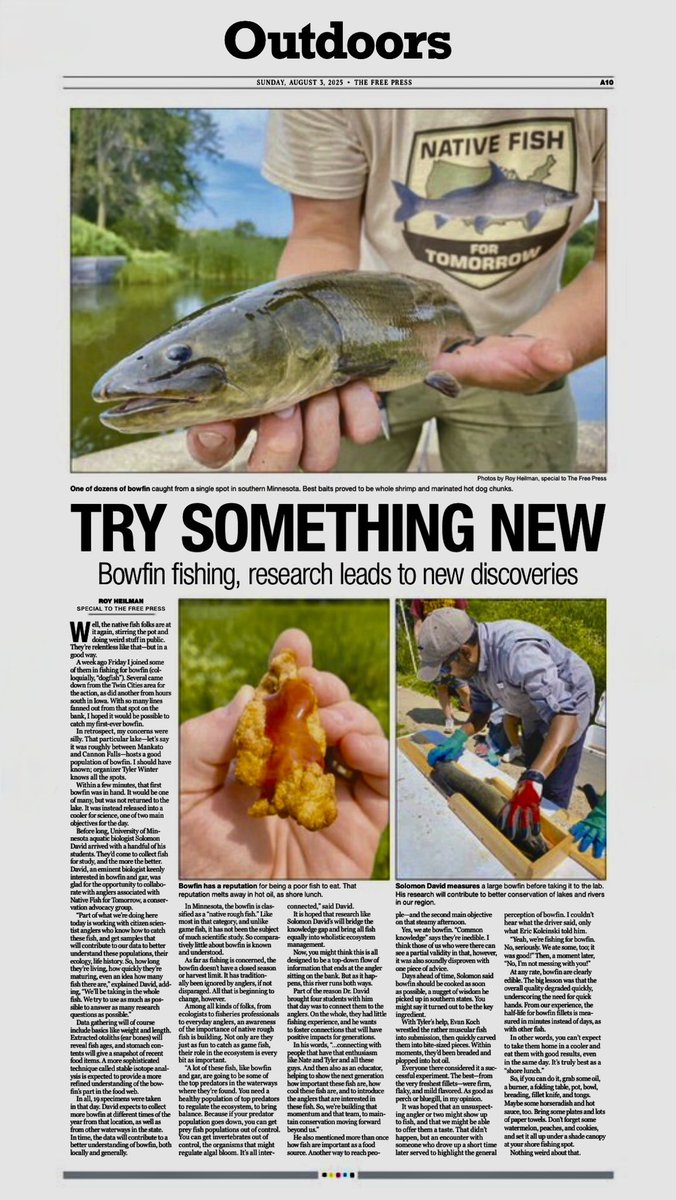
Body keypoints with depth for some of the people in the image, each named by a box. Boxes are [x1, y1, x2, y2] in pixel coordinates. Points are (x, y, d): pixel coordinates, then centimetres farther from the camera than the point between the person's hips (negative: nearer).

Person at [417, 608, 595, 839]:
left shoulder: (518, 651, -44)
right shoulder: (473, 660, -17)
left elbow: (564, 713, -51)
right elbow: (481, 710, -2)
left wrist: (534, 779, -60)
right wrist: (459, 737, -23)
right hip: (535, 706, 8)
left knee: (553, 791, -7)